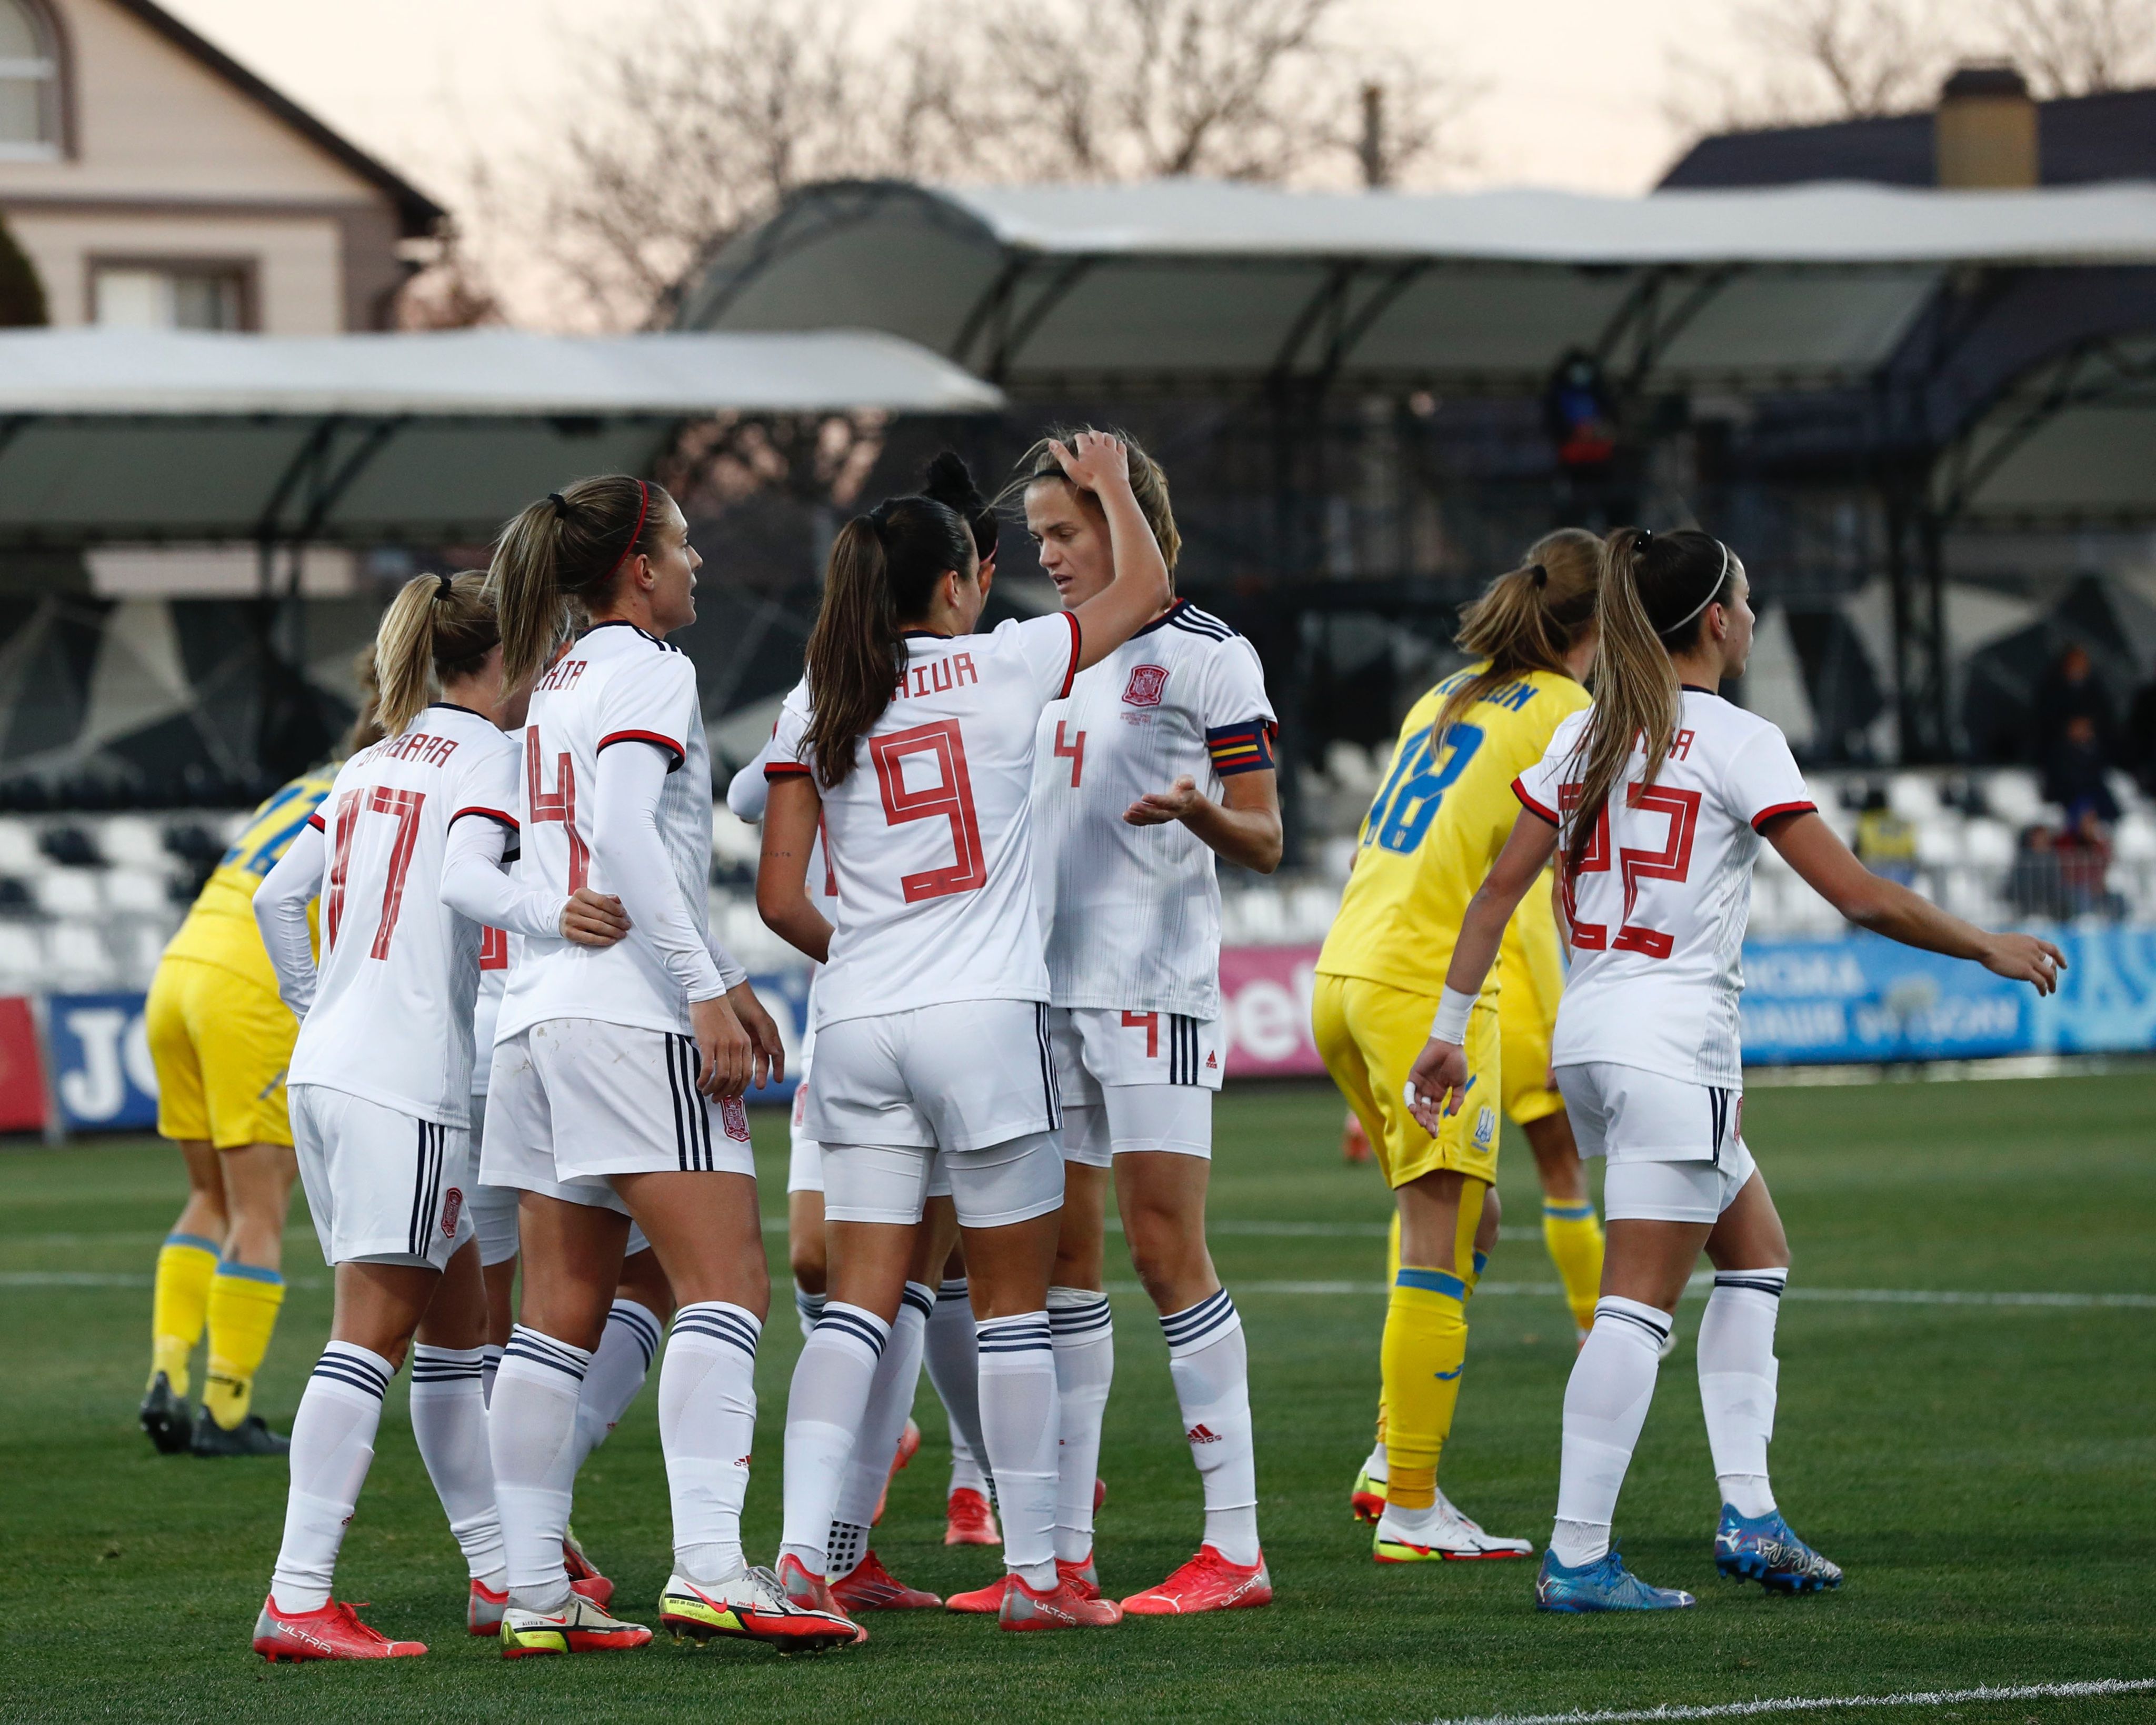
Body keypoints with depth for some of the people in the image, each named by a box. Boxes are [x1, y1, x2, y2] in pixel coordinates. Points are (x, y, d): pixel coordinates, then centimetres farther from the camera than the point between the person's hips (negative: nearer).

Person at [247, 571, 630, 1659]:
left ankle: (497, 1570, 23)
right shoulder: (488, 755, -5)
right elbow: (465, 876, -23)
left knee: (459, 1324, 16)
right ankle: (297, 1602, -17)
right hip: (405, 1085, -9)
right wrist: (548, 915, -40)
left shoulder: (375, 761, 17)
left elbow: (277, 895, 17)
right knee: (372, 1335, -11)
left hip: (324, 1070, 9)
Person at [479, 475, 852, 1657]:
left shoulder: (554, 682, 22)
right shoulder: (646, 670, -4)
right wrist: (705, 988, -22)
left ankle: (534, 1594, 3)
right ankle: (709, 1568, -25)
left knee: (562, 1315, 6)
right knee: (726, 1288, -12)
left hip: (539, 1010, 9)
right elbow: (625, 829, -19)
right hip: (633, 1017, -9)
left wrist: (720, 979, 28)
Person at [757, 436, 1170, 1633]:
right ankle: (1032, 1572, 7)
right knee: (1013, 1304, 4)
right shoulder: (998, 667, -2)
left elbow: (780, 898, 5)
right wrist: (1111, 485, 29)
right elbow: (1146, 590, 12)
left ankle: (800, 1547, -12)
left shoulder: (814, 711, 6)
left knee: (858, 1299, 3)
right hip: (984, 1016, -3)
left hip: (860, 1027, 3)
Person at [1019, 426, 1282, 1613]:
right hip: (1053, 983, 7)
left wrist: (1198, 809, -26)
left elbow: (1263, 843, -6)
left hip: (1153, 988, -7)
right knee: (1058, 1256, 5)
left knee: (1166, 1250, -11)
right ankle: (1064, 1549, 8)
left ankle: (1235, 1547, -8)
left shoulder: (1207, 655, -5)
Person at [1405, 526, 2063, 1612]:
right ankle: (1577, 1560, -12)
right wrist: (1990, 949, 0)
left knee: (1756, 1255, 19)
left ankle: (1746, 1510, 12)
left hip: (1587, 1036, 8)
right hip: (1674, 1044, -8)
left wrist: (1451, 1028, 13)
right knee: (1639, 1306, -8)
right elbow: (1858, 895, -11)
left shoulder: (1588, 734, 11)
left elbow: (1500, 886, 9)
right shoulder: (1737, 743, -9)